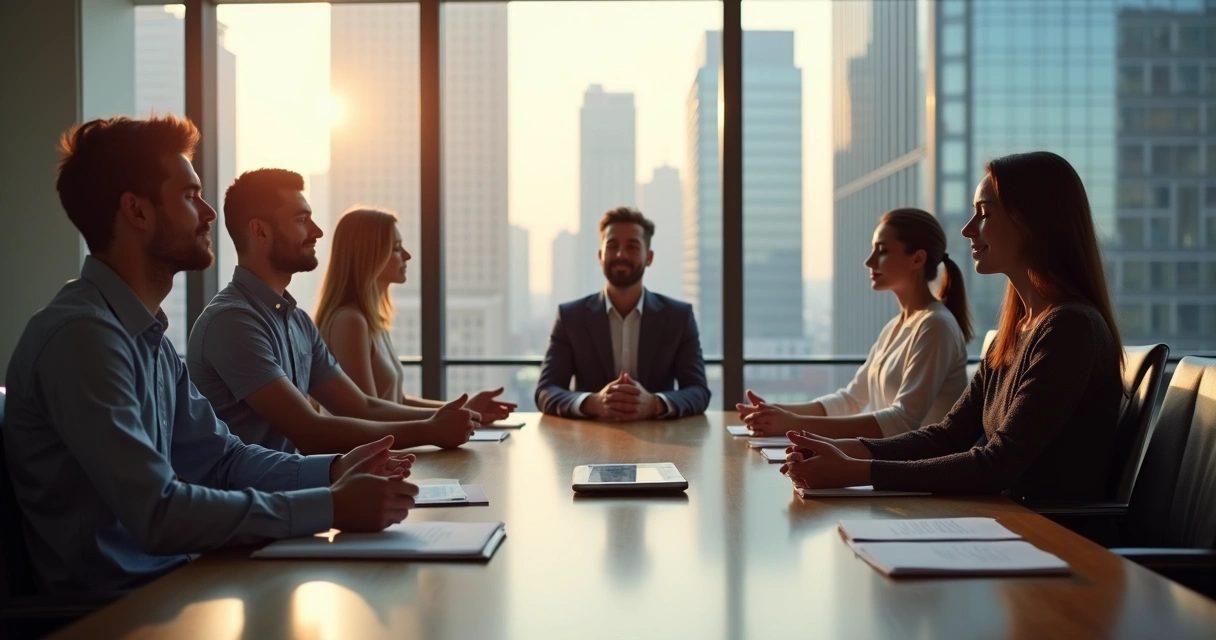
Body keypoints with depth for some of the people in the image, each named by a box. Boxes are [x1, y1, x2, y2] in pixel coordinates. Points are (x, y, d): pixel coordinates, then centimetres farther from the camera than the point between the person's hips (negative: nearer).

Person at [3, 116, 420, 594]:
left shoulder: (147, 335, 10)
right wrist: (330, 507, -24)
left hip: (163, 576, 8)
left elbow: (220, 459, 12)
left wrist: (331, 471, -4)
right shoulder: (83, 335, -20)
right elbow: (158, 514, -26)